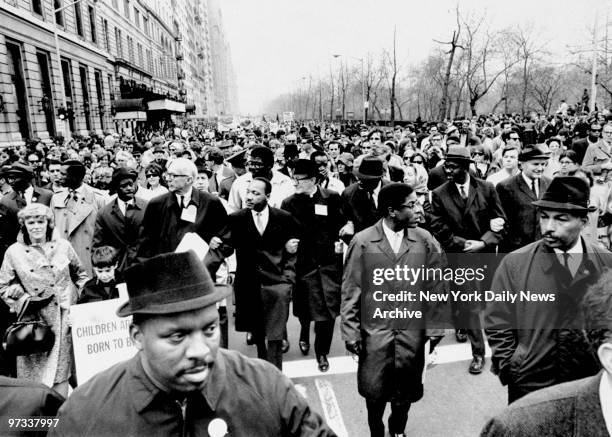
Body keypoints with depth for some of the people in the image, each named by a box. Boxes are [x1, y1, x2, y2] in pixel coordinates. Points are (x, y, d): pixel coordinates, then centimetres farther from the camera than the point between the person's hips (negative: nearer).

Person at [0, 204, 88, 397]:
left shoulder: (63, 246, 3)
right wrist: (23, 300, -6)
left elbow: (81, 274, 14)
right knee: (35, 374, 4)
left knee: (61, 369, 5)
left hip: (65, 317, 1)